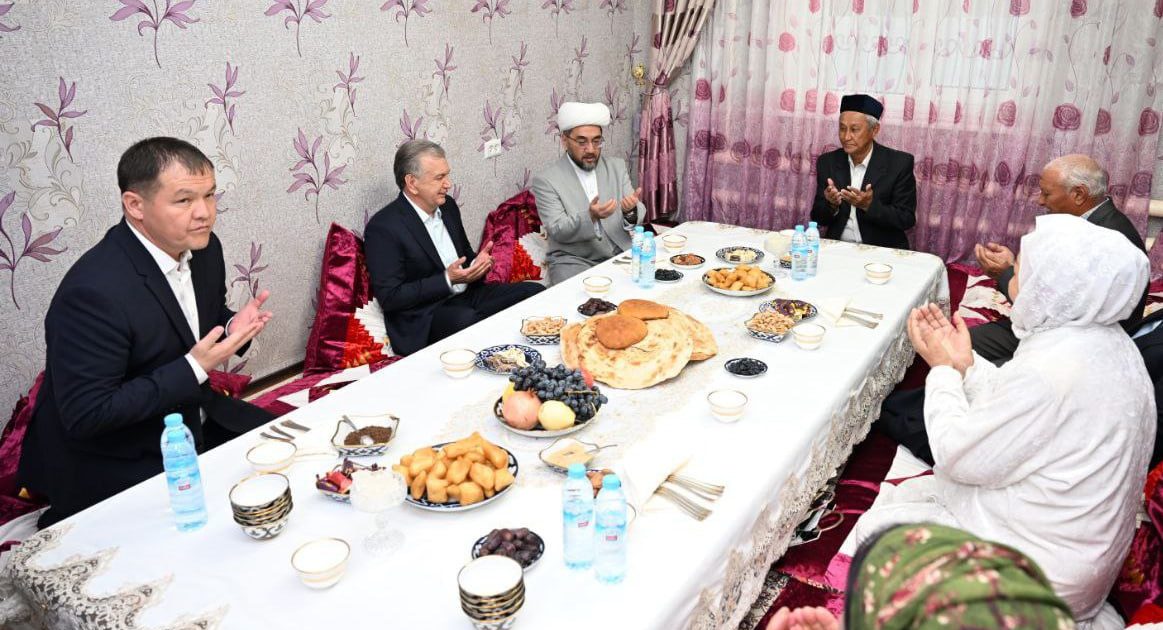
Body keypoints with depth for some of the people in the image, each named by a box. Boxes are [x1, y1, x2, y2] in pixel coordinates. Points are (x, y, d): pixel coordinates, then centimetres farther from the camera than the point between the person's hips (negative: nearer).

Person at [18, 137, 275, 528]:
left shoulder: (203, 248, -6)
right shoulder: (94, 292, -29)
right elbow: (85, 417, -26)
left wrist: (233, 327, -12)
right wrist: (194, 368, -29)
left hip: (191, 417, 8)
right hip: (108, 462, -7)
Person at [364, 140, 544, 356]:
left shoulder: (447, 205, 10)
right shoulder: (383, 227, -13)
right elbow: (389, 297, -16)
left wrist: (477, 263, -2)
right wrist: (447, 280, -21)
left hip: (467, 296, 8)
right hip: (424, 318, -7)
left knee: (535, 291, -9)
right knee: (467, 320, -38)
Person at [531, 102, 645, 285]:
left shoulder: (617, 167, 9)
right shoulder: (546, 180, -4)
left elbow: (639, 214, 4)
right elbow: (557, 231, -11)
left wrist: (631, 211, -21)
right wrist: (591, 217, -30)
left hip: (621, 254, 4)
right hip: (573, 261, -4)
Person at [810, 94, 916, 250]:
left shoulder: (899, 163, -4)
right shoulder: (827, 162, 4)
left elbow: (907, 219, -6)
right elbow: (818, 218, 5)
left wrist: (869, 205, -21)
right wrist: (831, 205, -16)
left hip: (882, 249, -2)